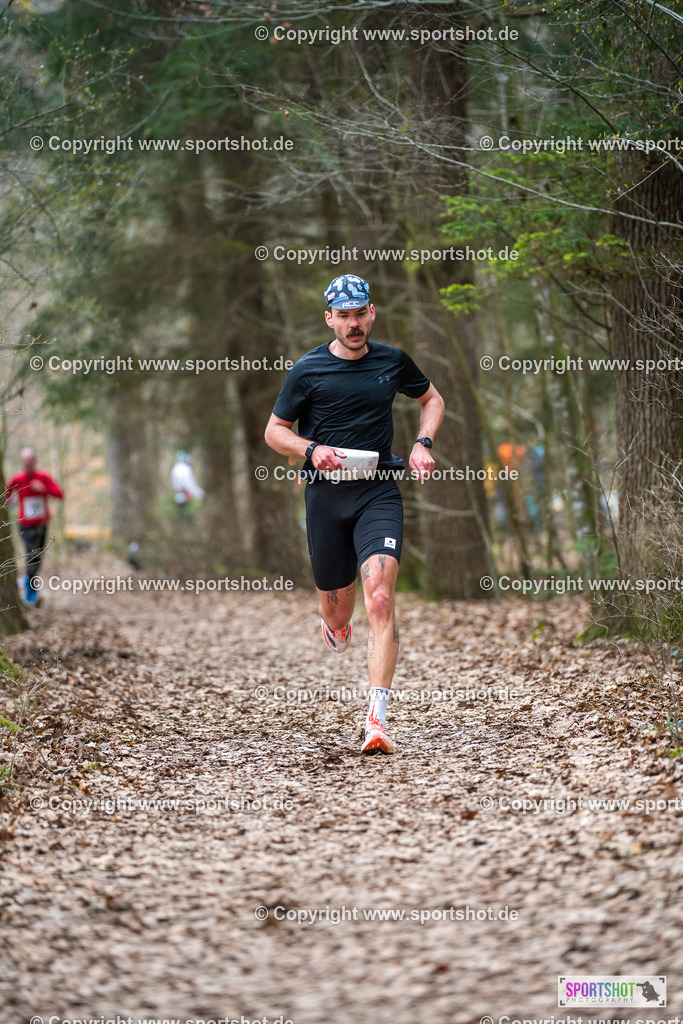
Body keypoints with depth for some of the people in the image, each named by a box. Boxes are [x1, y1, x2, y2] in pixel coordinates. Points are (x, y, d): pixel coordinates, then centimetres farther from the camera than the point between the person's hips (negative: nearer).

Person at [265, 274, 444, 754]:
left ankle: (378, 719, -20)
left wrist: (423, 444, 5)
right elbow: (275, 430, 7)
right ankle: (337, 627, 49)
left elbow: (432, 398, 23)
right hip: (326, 495, 0)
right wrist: (312, 449, -13)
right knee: (337, 606, 8)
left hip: (379, 493, 0)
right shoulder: (308, 370, 0)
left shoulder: (393, 361, 6)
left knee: (380, 598, -18)